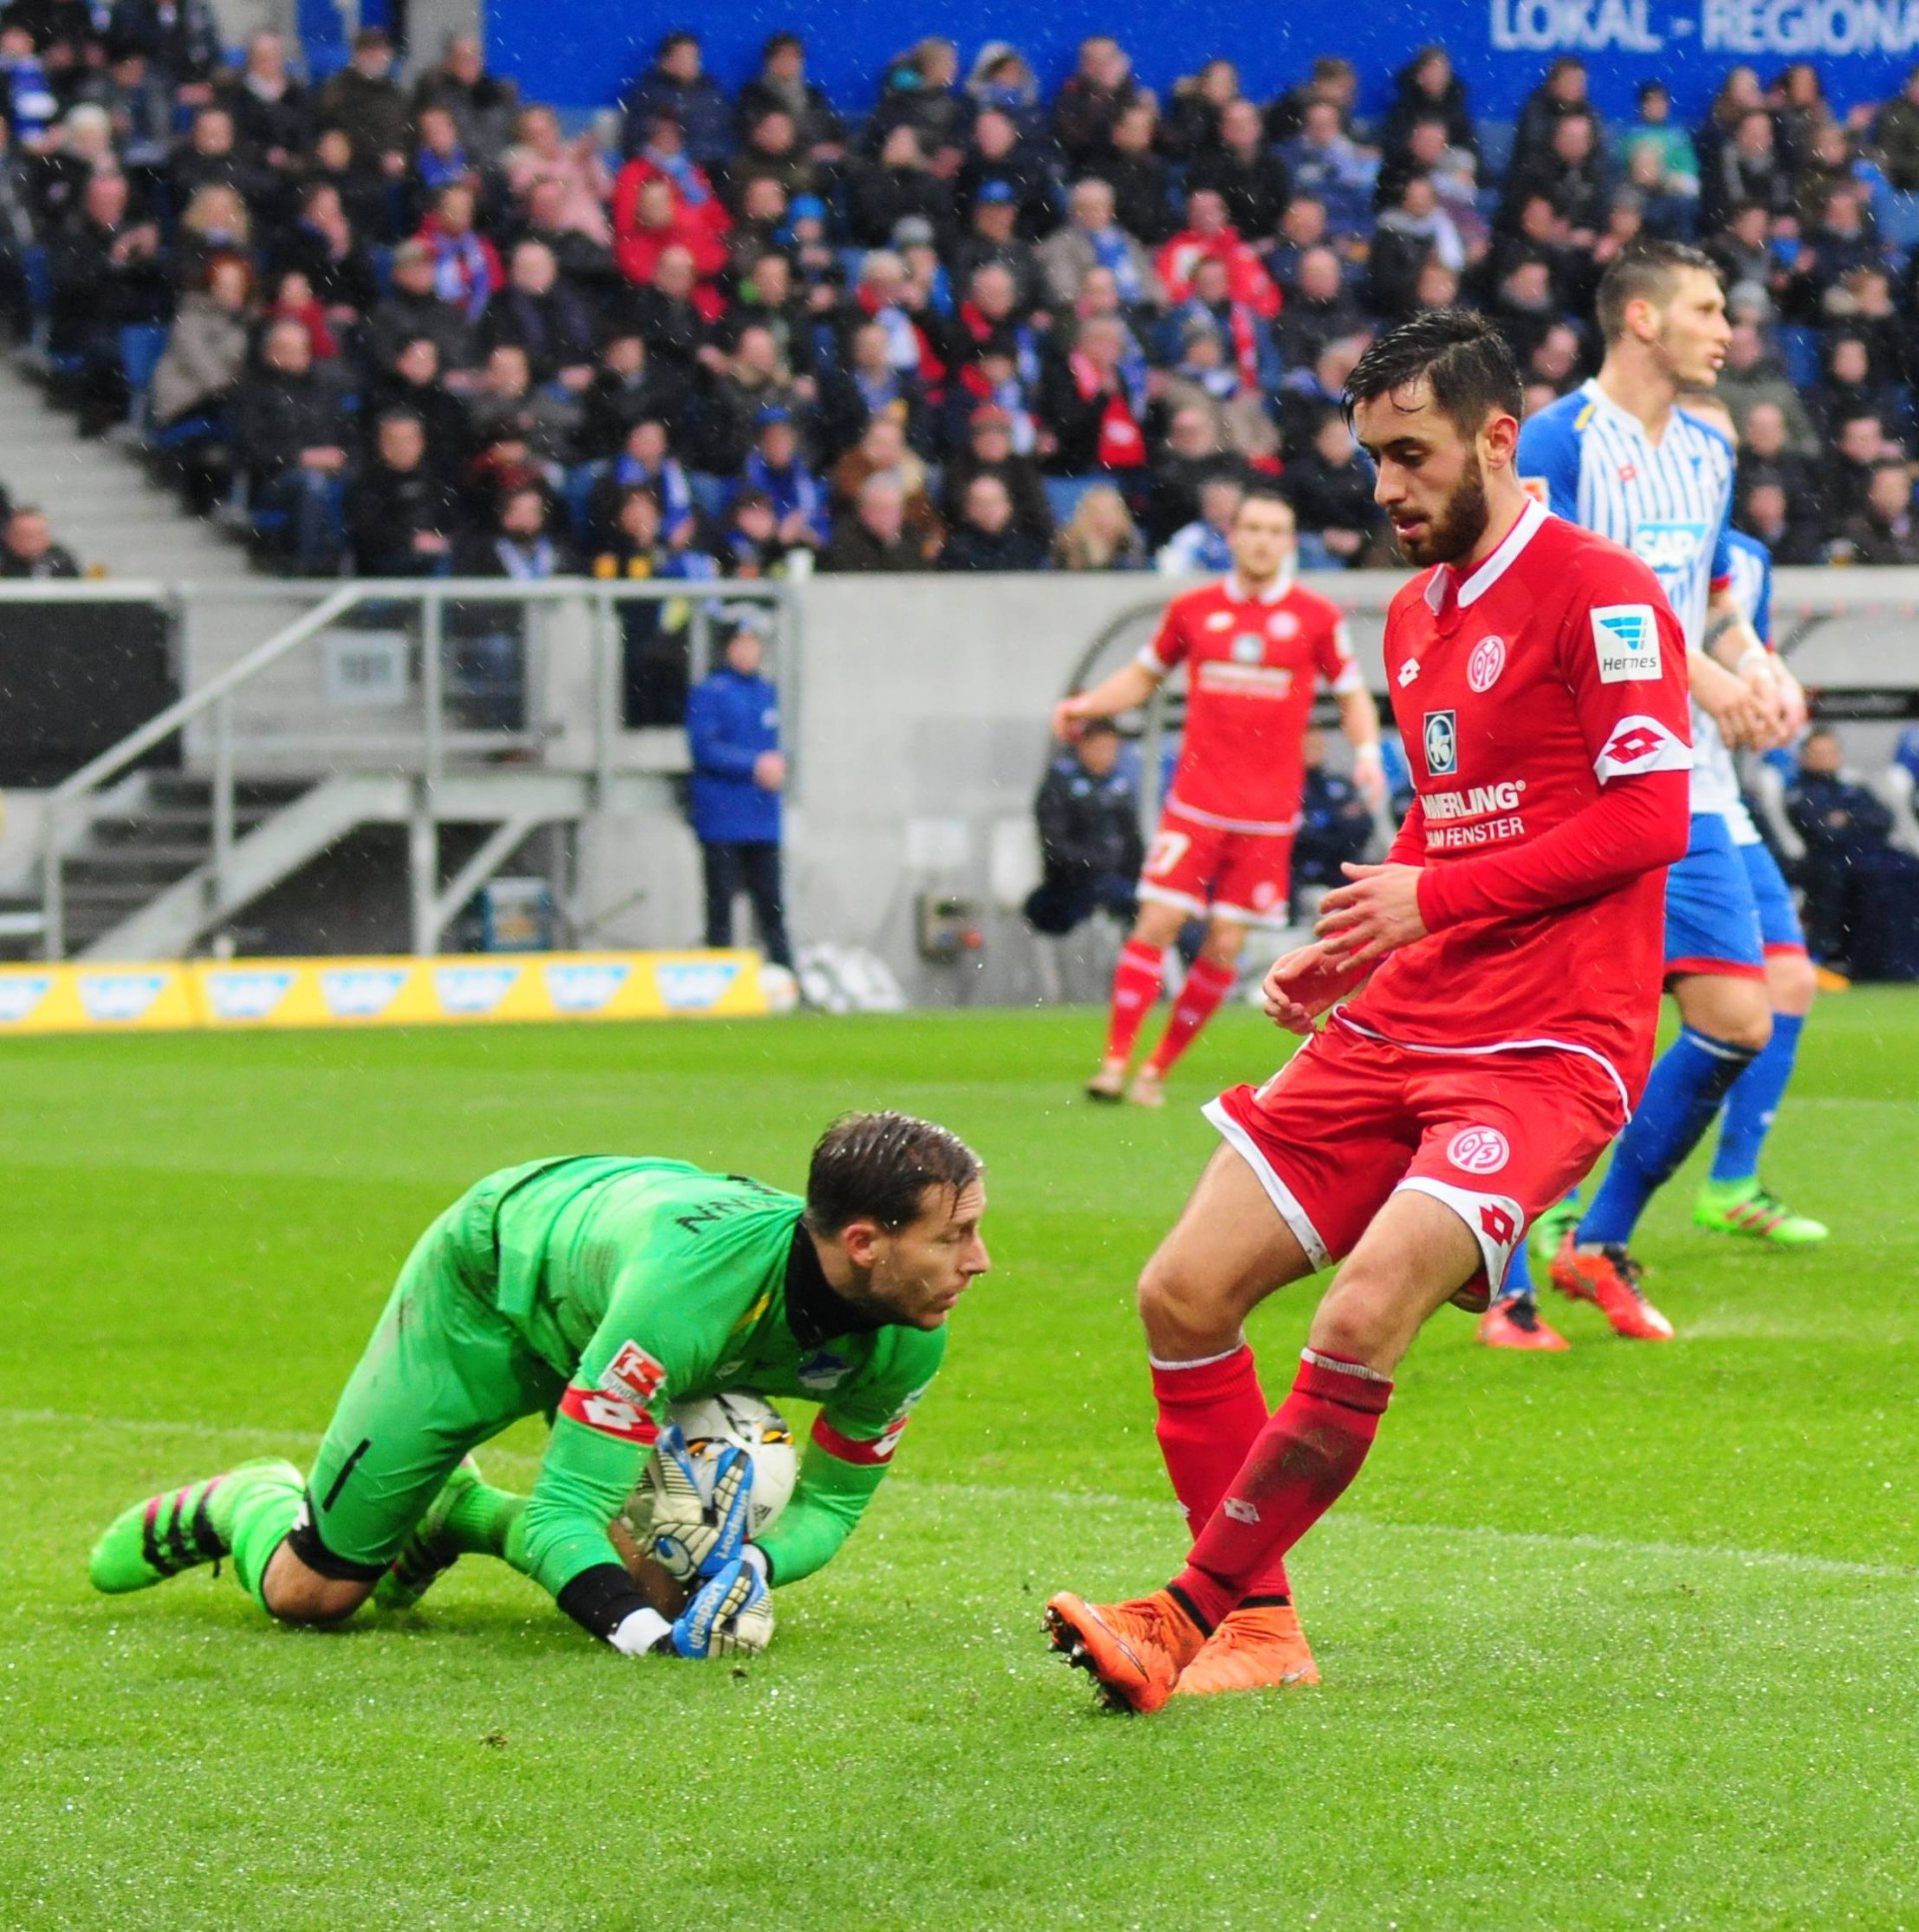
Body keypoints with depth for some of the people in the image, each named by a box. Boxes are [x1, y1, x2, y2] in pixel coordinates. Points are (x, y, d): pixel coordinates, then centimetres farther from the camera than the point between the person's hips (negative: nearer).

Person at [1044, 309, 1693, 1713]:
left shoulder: (1597, 592, -9)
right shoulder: (1415, 614, 17)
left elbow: (1649, 816, -16)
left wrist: (1435, 899, -18)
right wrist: (1356, 953, 12)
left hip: (1545, 1047, -9)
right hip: (1401, 1028, 9)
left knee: (1360, 1325, -24)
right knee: (1184, 1295, -2)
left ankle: (1200, 1607, -9)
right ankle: (1260, 1627, 8)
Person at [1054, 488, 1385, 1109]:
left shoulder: (1316, 617, 2)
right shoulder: (1194, 610, 6)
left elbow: (1351, 694, 11)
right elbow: (1144, 675, 19)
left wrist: (1367, 749, -7)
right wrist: (1085, 705, 4)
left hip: (1268, 812, 0)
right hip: (1197, 798, 0)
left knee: (1225, 944, -1)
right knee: (1157, 922, -11)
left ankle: (1158, 1069, 10)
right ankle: (1115, 1061, -7)